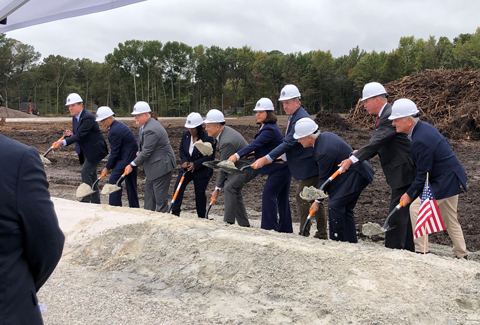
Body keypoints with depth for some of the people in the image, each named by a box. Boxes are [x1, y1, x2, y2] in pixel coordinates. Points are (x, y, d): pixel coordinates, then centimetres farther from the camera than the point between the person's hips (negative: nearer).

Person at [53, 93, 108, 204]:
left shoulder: (88, 117, -22)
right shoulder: (74, 117, 7)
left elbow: (80, 135, -30)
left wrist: (63, 142, -36)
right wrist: (71, 133, -4)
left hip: (95, 150, -10)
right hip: (86, 151, 10)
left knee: (86, 172, -14)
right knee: (91, 175, 13)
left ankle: (85, 200, -8)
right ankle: (95, 202, 22)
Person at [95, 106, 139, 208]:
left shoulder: (114, 131, -19)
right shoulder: (118, 125, 13)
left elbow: (114, 153, -16)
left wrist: (107, 168, -5)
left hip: (127, 159, -11)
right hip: (133, 156, 11)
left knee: (114, 180, -8)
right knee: (130, 184, 15)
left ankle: (114, 207, -6)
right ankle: (134, 208, 23)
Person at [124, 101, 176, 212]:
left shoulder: (151, 130, -24)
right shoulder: (148, 125, 10)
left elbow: (146, 152, -22)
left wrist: (132, 165, -14)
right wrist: (140, 152, 4)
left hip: (162, 166, -11)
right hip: (154, 167, 11)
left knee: (160, 198, -3)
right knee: (149, 194, 18)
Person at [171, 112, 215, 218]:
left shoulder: (207, 137, -18)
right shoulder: (186, 134, -1)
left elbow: (210, 156, -17)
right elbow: (181, 149, 11)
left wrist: (195, 164, -21)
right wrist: (185, 161, -7)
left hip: (202, 170, -5)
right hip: (187, 166, 5)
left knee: (200, 192, 0)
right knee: (178, 188, -7)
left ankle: (201, 217, 16)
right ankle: (175, 213, 0)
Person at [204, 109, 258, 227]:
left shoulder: (227, 141, -28)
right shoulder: (225, 130, 3)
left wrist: (217, 188, -14)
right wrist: (226, 177, 8)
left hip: (247, 166, -11)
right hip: (240, 165, 11)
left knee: (230, 187, -23)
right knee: (234, 190, 14)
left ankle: (228, 222, -19)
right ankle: (244, 225, 22)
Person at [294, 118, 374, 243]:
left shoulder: (323, 152, -27)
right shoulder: (324, 136, 2)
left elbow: (324, 178, -16)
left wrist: (317, 201, -5)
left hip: (354, 175, -11)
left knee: (335, 205, -14)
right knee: (345, 208, 13)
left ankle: (337, 239, -6)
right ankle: (350, 241, 19)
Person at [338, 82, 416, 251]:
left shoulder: (390, 116, -19)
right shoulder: (383, 116, 14)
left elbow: (376, 142, -29)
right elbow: (378, 144, 17)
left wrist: (353, 159, -33)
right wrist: (360, 153, 2)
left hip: (404, 172, -11)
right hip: (401, 172, 11)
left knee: (397, 214, -8)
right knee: (403, 213, 17)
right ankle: (407, 248, 27)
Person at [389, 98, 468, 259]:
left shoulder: (420, 140, -27)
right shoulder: (423, 127, 3)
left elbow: (423, 174, -21)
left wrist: (410, 194, -11)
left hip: (444, 182, -10)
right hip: (452, 178, 10)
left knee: (416, 208, -8)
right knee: (450, 218, 19)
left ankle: (421, 250, -2)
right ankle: (462, 255, 31)